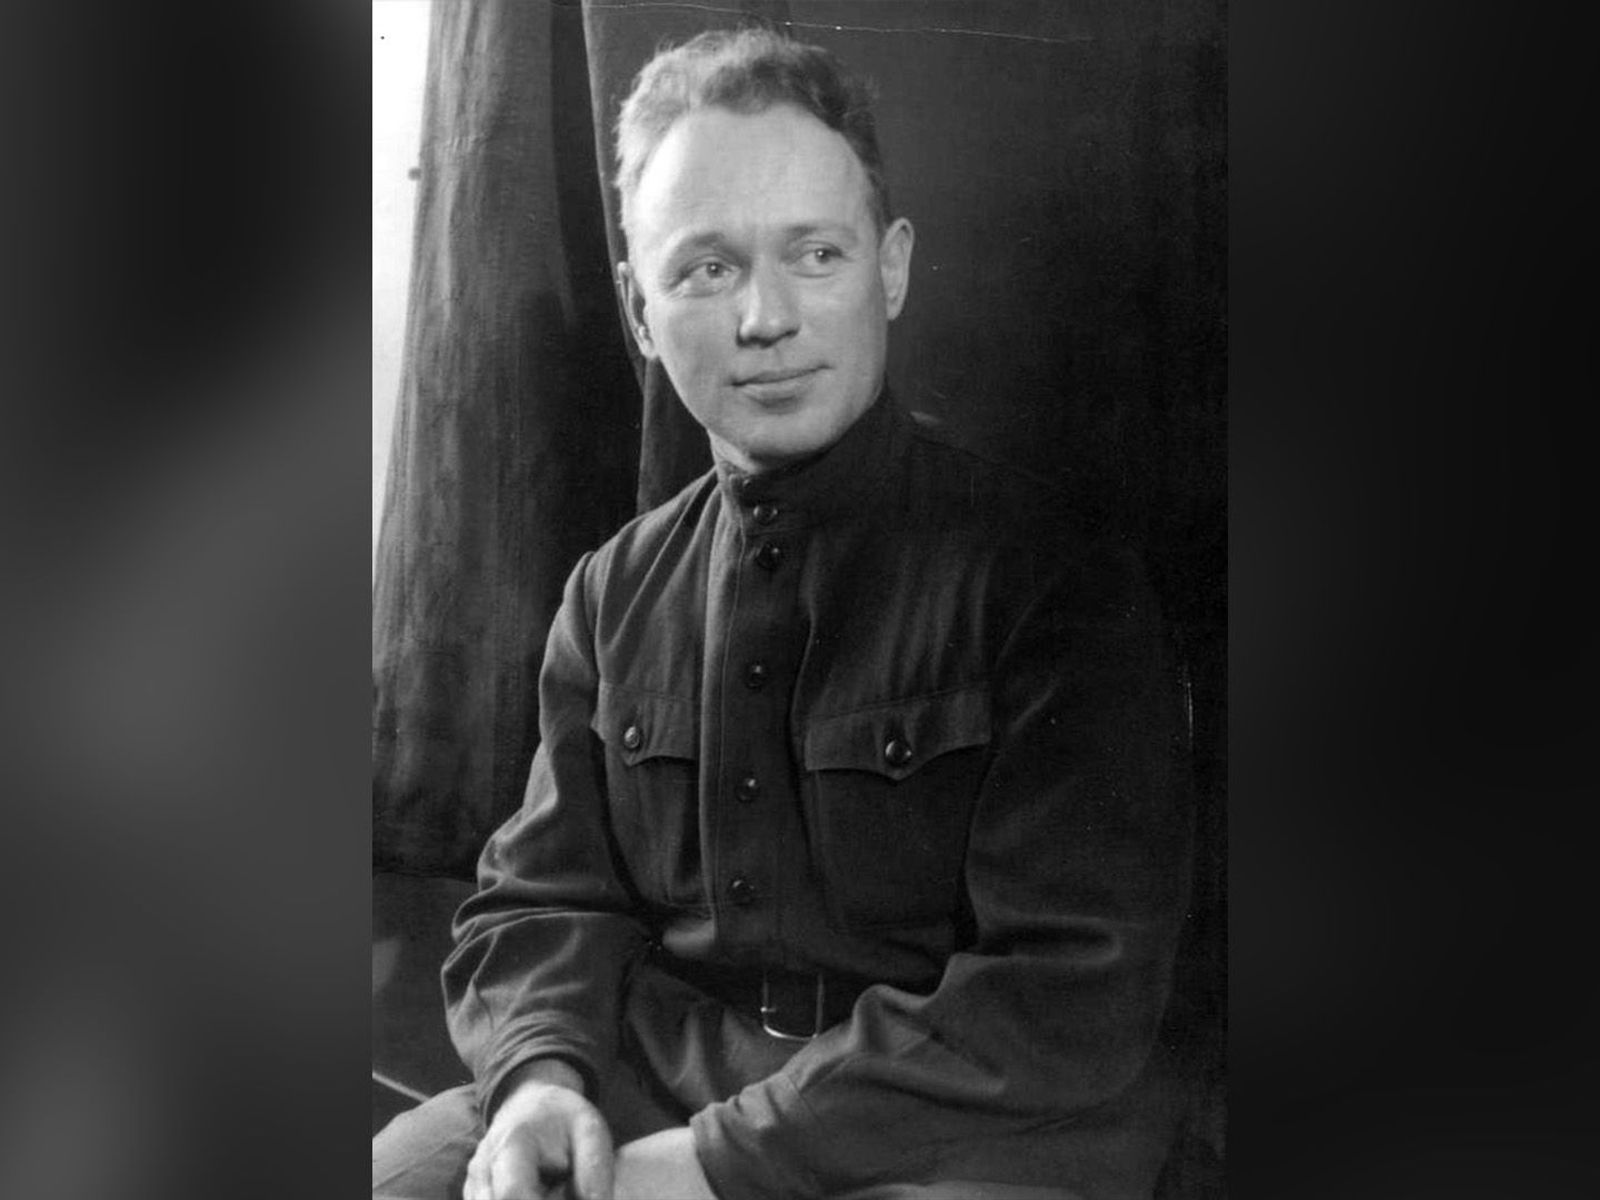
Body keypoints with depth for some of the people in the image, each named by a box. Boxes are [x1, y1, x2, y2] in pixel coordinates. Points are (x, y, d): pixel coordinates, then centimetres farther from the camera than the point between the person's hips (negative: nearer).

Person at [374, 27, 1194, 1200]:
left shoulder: (1054, 576, -11)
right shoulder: (616, 592, 7)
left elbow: (1070, 1004, -15)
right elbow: (541, 901, 10)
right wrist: (542, 1075, -12)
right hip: (641, 1093, 4)